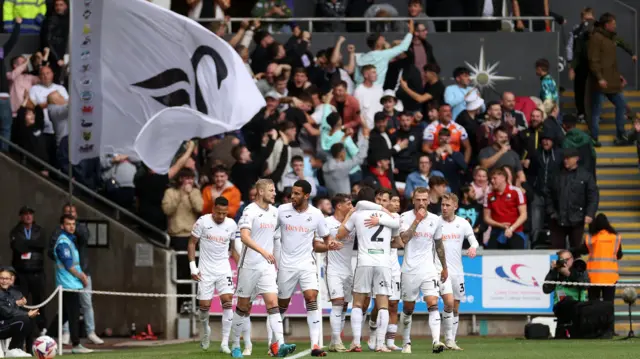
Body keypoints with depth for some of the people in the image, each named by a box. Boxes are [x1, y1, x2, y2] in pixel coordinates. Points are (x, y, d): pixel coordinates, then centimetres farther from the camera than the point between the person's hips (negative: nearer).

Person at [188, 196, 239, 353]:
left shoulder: (232, 225, -1)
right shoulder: (203, 222, -8)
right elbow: (192, 243, -1)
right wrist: (193, 266, -7)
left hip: (224, 268, 1)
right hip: (206, 269, -1)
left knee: (227, 301, -14)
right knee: (204, 305, 0)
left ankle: (225, 342, -13)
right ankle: (205, 330, 34)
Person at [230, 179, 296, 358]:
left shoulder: (274, 211, 10)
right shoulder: (250, 211, -12)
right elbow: (244, 236, -25)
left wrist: (275, 258, 22)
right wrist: (263, 251, -37)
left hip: (267, 266, 5)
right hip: (250, 264, -5)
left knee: (273, 303, -8)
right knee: (243, 306, 6)